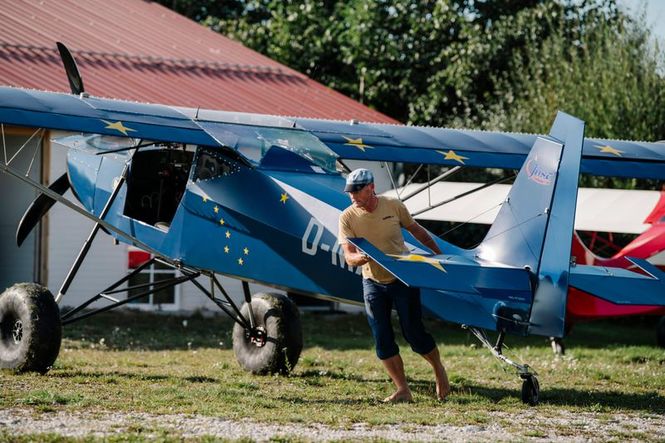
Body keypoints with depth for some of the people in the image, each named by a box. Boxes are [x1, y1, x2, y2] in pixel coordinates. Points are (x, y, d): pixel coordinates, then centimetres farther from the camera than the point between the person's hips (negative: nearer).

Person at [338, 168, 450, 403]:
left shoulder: (393, 206, -9)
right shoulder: (347, 217, -9)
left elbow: (416, 230, 7)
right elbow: (348, 255, -14)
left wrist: (439, 254, 12)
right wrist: (358, 258, -38)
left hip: (403, 279, -2)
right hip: (373, 283, 2)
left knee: (414, 334, -2)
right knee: (383, 341, -3)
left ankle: (438, 369, 25)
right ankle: (402, 390, 3)